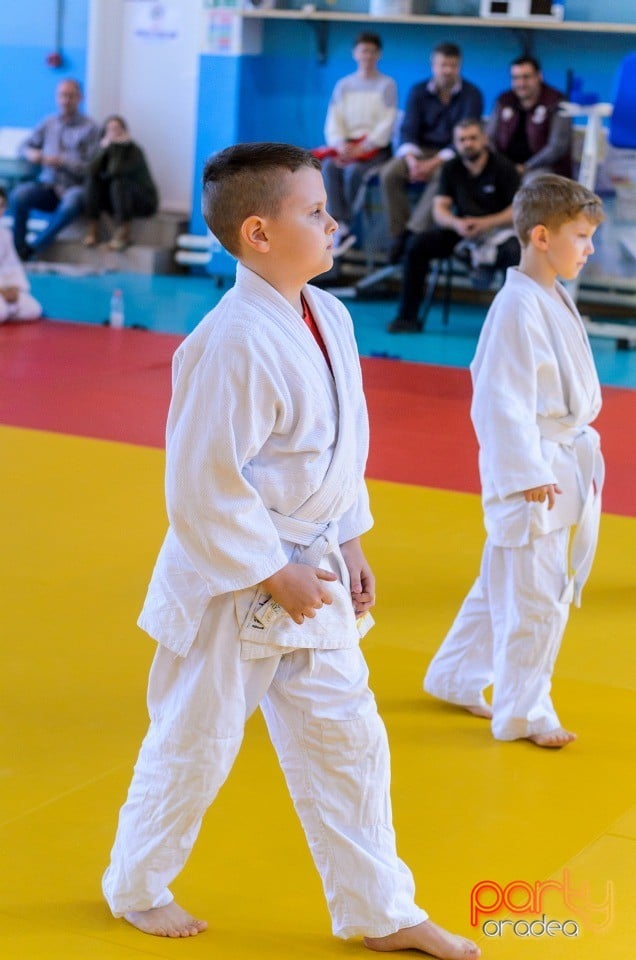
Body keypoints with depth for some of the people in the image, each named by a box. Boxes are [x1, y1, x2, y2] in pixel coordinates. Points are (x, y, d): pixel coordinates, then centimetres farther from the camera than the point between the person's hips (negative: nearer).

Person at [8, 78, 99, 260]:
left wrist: (61, 161, -17)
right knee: (19, 194, -29)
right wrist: (31, 153, -4)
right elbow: (24, 146, 21)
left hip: (74, 186, -3)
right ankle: (18, 248, -21)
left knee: (71, 204, -39)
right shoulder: (48, 124, 14)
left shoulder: (89, 128, 1)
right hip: (47, 184, 3)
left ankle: (32, 249, -27)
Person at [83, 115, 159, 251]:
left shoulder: (134, 151, -17)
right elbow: (92, 171, -17)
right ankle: (92, 229, -20)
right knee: (92, 180, -14)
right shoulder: (106, 150, 1)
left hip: (144, 202, -6)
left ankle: (123, 233, -33)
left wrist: (116, 146, -22)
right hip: (117, 200, 6)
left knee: (119, 182, -32)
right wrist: (105, 148, -24)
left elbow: (116, 171, -34)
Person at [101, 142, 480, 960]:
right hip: (231, 584, -8)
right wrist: (272, 574, -17)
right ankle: (135, 887, 34)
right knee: (195, 743, 10)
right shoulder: (235, 342, -26)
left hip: (310, 573, 8)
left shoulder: (328, 318, 1)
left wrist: (348, 543, 11)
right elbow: (204, 484, -24)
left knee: (347, 739, 14)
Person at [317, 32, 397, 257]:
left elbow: (386, 124, -6)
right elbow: (334, 121, 6)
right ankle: (342, 229, -37)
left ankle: (341, 226, -22)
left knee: (354, 170, -34)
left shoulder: (386, 85, 4)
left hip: (375, 146, -3)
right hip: (346, 144, 3)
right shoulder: (344, 85, 15)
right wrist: (341, 145, -14)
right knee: (329, 166, -30)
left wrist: (361, 149, -17)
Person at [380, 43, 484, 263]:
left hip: (453, 155, -3)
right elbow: (408, 130, -2)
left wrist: (434, 163, -24)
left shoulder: (471, 95, -5)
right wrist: (411, 160, -23)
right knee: (389, 173, -25)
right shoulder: (418, 92, 5)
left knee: (443, 176, -38)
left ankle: (413, 232, -35)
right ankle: (399, 234, -21)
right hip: (421, 150, 3)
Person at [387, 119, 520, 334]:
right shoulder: (451, 169, 5)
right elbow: (439, 209, -1)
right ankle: (407, 317, -9)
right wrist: (456, 223, -24)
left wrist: (485, 223, -24)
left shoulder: (502, 167, -7)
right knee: (417, 244, -16)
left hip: (498, 229, -4)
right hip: (462, 231, 4)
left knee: (516, 251, -37)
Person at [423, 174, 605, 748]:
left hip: (565, 465, 9)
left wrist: (578, 449, 17)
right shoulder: (518, 308, -20)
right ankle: (523, 712, 15)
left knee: (504, 583, 19)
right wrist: (528, 474, -21)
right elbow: (503, 401, -22)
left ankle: (458, 677, 34)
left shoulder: (555, 299, 9)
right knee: (534, 596, 0)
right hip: (531, 473, -9)